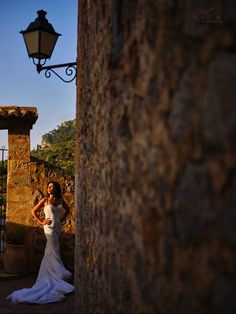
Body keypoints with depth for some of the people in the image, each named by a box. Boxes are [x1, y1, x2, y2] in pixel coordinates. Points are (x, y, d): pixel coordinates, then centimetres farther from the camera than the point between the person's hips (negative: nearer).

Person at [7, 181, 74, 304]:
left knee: (50, 252, 11)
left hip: (58, 227, 5)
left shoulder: (60, 200, 6)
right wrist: (41, 222, -4)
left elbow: (67, 210, 22)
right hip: (49, 227, -5)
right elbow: (34, 211, 2)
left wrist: (61, 219, 10)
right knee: (54, 251, -7)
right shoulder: (45, 200, -5)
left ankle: (46, 275, 21)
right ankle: (62, 275, -7)